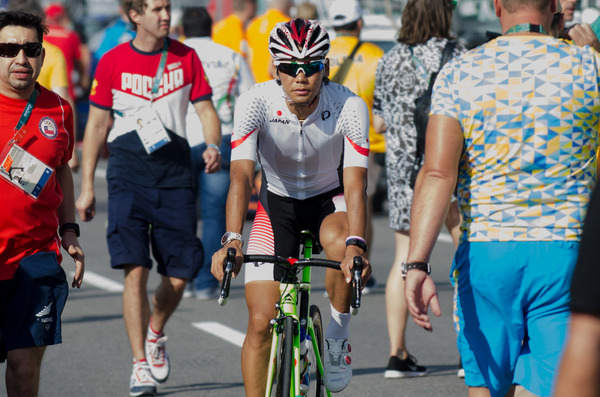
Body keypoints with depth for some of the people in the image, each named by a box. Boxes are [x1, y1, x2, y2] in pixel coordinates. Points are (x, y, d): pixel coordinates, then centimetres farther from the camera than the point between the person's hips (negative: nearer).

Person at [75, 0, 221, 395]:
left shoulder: (186, 57, 4)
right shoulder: (113, 62, 0)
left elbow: (205, 109, 7)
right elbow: (97, 123, 6)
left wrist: (214, 146, -14)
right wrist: (87, 185, 4)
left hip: (175, 176, 2)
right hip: (128, 176, -2)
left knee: (180, 272, 0)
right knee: (135, 269, -12)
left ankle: (156, 333, 31)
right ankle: (141, 365, -6)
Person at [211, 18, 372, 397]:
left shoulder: (349, 106, -25)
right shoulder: (256, 103, -25)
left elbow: (355, 183, -31)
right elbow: (241, 176, -34)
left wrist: (355, 244, -49)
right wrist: (232, 240, -50)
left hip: (330, 199, -1)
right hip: (278, 200, 1)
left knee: (341, 244, -37)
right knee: (260, 323, -8)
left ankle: (339, 334, -11)